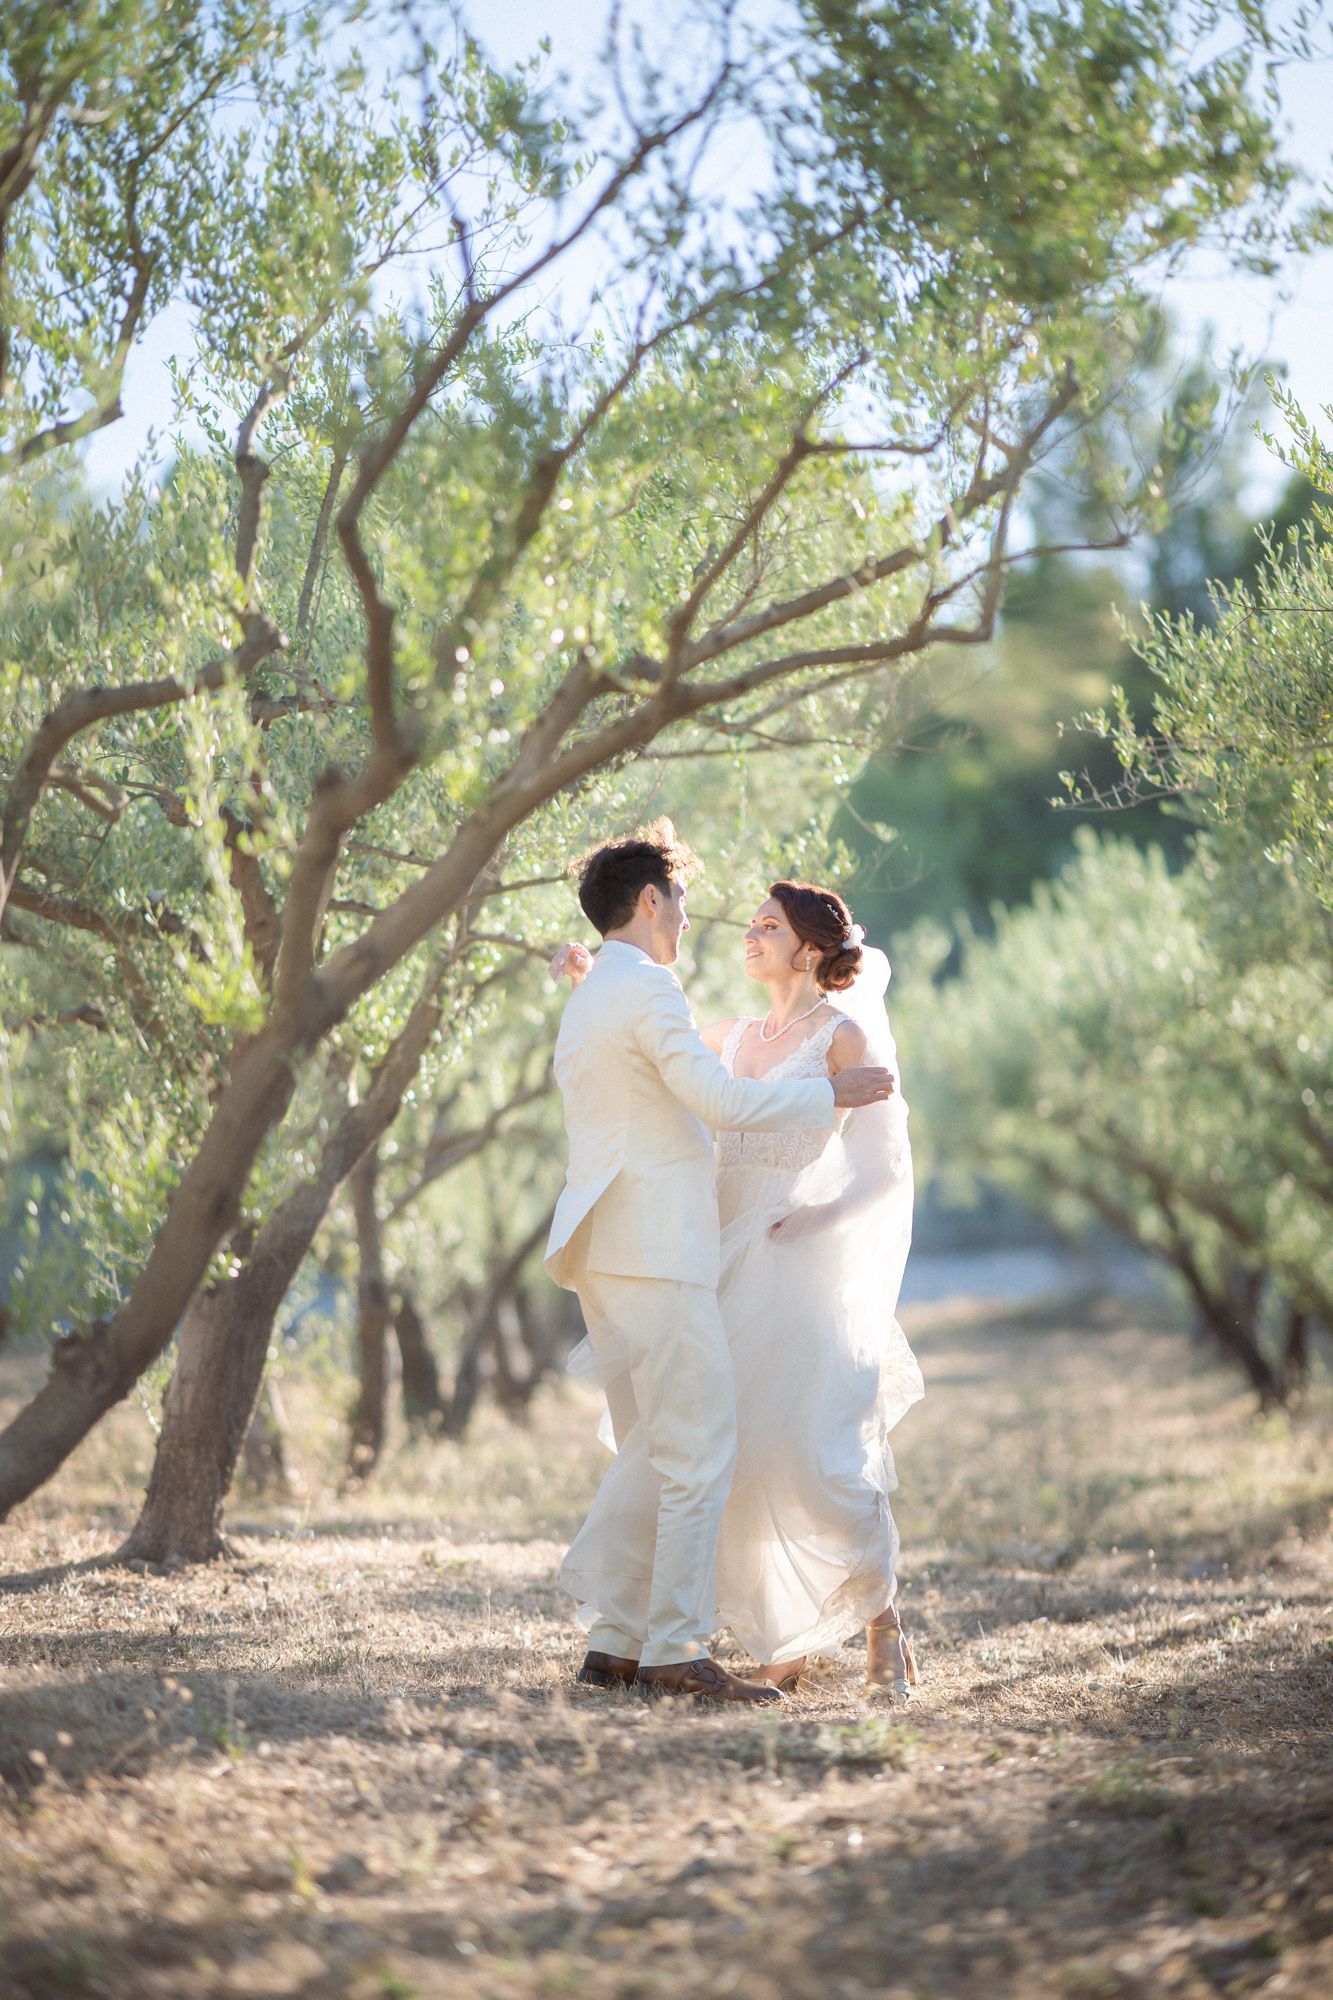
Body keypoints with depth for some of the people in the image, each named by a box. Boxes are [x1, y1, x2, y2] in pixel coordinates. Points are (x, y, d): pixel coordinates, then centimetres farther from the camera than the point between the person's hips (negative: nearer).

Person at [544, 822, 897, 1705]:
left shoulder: (590, 997, 22)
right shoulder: (647, 987, -10)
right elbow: (720, 1098, -17)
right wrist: (832, 1093, -7)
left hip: (606, 1250, 10)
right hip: (658, 1251, -10)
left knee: (650, 1455, 13)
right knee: (700, 1450, -8)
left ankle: (615, 1640, 12)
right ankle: (677, 1648, -9)